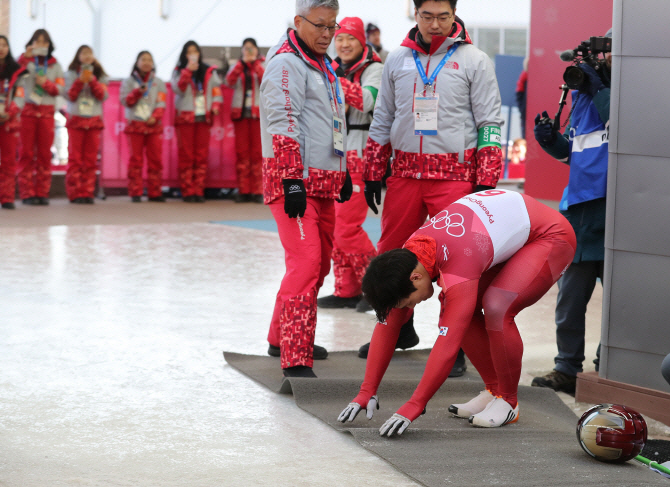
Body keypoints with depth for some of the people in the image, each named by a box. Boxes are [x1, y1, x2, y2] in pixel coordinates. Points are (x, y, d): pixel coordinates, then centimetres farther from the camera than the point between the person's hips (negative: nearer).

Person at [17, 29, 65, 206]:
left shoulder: (55, 65, 12)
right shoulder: (26, 61, 4)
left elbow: (61, 89, 6)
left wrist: (46, 83, -10)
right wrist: (25, 57, -23)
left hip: (47, 112, 2)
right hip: (27, 110, -2)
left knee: (44, 154, 2)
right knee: (27, 153, -3)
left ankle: (42, 193, 6)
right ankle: (27, 193, -2)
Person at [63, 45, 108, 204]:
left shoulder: (100, 75, 10)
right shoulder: (71, 74, 5)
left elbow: (103, 95, -2)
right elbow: (70, 95, -4)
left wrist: (92, 81, -13)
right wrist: (81, 80, -14)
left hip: (94, 120, 2)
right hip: (76, 119, -2)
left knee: (91, 159, 1)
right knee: (75, 158, -5)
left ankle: (88, 193, 3)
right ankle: (75, 194, -5)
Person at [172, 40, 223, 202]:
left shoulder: (209, 72, 13)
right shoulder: (179, 71, 7)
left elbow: (216, 89, 10)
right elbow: (178, 88, -8)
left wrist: (216, 104, -6)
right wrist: (187, 71, -14)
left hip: (204, 117, 2)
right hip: (185, 117, -2)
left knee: (202, 155, -1)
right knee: (186, 155, -5)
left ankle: (199, 191, 2)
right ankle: (188, 192, -4)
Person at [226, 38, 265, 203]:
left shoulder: (262, 65, 11)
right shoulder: (237, 66, 15)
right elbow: (230, 81, -5)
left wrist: (255, 63, -9)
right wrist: (242, 62, -9)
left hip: (258, 112, -2)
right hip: (240, 112, 2)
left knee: (257, 152, -6)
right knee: (241, 152, -2)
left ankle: (257, 191, -5)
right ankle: (243, 191, 0)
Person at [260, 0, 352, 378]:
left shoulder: (323, 64, 19)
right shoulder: (287, 63, -11)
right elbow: (283, 125, -19)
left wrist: (343, 173, 27)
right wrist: (292, 181, -25)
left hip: (323, 183, 10)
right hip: (293, 182, -10)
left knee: (320, 263, 14)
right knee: (306, 263, -17)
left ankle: (281, 339, 29)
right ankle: (296, 361, -20)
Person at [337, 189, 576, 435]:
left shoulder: (458, 266, -38)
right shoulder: (406, 256, -12)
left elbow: (447, 342, -39)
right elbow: (386, 327, -7)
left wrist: (412, 407, -38)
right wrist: (366, 392, -10)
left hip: (550, 237, -9)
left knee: (497, 309, -27)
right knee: (458, 311, -4)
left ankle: (508, 402, -8)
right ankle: (494, 391, 10)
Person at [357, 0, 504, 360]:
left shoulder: (473, 61, 1)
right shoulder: (397, 60, 11)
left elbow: (489, 123, -1)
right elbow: (382, 121, 18)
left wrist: (486, 182, -7)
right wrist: (372, 175, 15)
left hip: (454, 175, -4)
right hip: (405, 172, 4)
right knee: (390, 255, 8)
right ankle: (398, 329, 27)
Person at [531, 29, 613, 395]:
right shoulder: (583, 93, 16)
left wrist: (598, 87, -17)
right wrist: (551, 140, 5)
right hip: (580, 209, 7)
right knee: (570, 298, 10)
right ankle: (567, 369, 18)